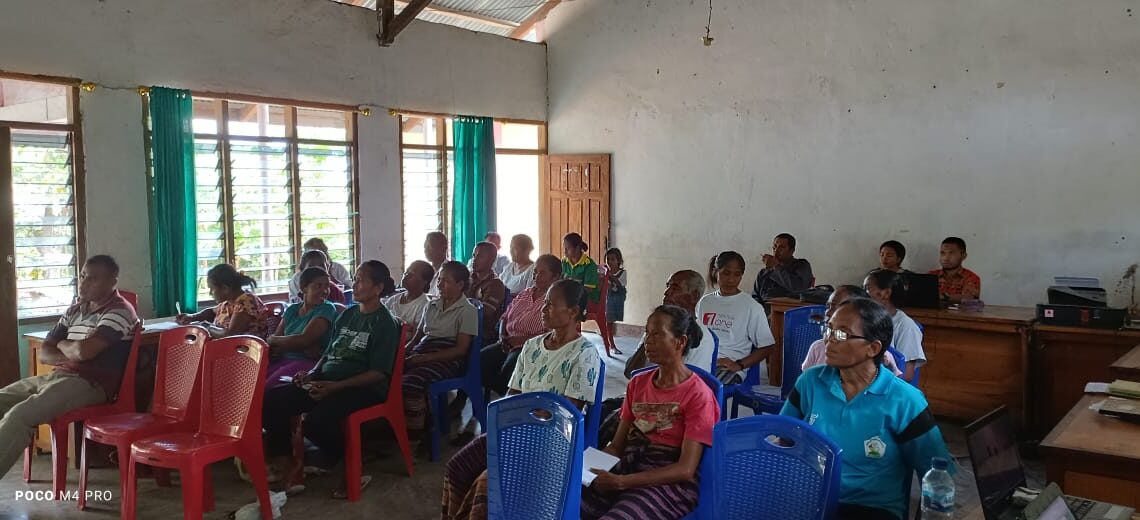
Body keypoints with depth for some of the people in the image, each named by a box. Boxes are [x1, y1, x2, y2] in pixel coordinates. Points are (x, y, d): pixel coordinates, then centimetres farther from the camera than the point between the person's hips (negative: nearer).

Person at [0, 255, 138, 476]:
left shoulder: (120, 311, -9)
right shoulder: (74, 311, 18)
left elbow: (84, 350, -21)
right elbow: (43, 353, 15)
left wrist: (62, 344, 3)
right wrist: (70, 356, -6)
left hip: (90, 383, -9)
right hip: (57, 377, 9)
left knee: (19, 416, -27)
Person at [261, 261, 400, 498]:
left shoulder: (384, 323, -8)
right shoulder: (347, 314, 16)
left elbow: (378, 373, -14)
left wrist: (336, 386, -21)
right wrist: (311, 374, 1)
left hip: (364, 389, -8)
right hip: (326, 381, 8)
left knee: (315, 422, -33)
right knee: (270, 401, -10)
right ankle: (281, 463, 6)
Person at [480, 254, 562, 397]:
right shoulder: (525, 294, 20)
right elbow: (505, 317, 24)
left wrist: (520, 340, -17)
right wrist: (502, 336, 3)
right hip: (509, 344, 8)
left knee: (508, 370, -34)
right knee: (480, 360, -17)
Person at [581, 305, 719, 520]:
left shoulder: (697, 395, -6)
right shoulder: (638, 383, 15)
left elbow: (685, 469, -13)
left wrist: (622, 482, -20)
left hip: (671, 484, -5)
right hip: (627, 469, 5)